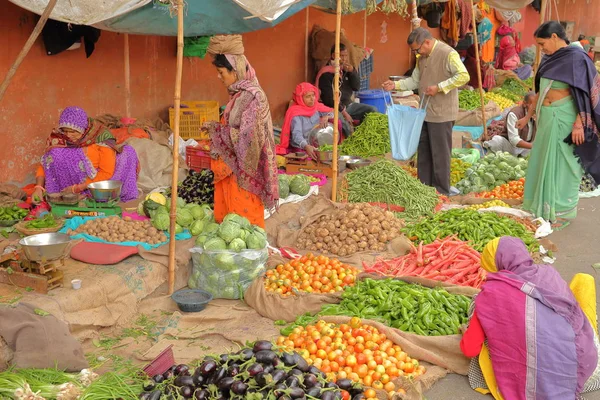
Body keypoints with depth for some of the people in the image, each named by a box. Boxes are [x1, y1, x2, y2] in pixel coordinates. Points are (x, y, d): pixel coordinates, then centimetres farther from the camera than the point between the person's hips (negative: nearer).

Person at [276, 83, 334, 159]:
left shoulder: (317, 107, 5)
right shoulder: (295, 112, -12)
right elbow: (296, 134, -24)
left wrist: (327, 116, -17)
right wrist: (306, 146, -43)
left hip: (317, 146, 5)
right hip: (301, 148, -5)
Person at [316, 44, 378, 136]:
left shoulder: (347, 69, 9)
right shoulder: (326, 74, -13)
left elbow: (357, 87, 4)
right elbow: (329, 99, -17)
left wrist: (352, 72, -12)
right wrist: (343, 112, -18)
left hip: (348, 104, 8)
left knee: (373, 110, -2)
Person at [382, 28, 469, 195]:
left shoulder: (448, 54, -13)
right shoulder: (422, 57, 14)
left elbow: (463, 76, -20)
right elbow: (415, 80, 20)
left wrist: (439, 87, -23)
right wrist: (396, 85, 5)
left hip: (442, 114, -8)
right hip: (425, 112, 9)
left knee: (440, 153, -1)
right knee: (423, 150, 12)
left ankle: (441, 191, 9)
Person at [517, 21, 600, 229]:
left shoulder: (576, 58, -13)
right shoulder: (549, 59, 10)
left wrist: (579, 124, -21)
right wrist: (528, 116, 22)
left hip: (565, 119, -8)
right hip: (546, 117, 8)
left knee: (563, 165, 1)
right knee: (544, 162, 14)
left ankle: (562, 211, 13)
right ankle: (543, 206, 28)